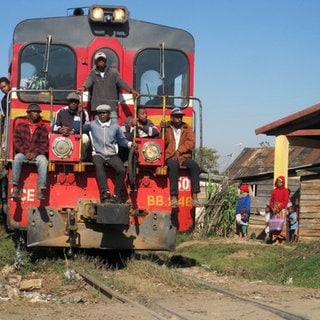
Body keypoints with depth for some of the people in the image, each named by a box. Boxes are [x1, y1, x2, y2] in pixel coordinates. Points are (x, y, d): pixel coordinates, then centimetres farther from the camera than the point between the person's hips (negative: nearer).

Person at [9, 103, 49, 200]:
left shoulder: (42, 128, 10)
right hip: (23, 153, 0)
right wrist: (25, 152, -11)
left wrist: (36, 152, -14)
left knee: (43, 160, -34)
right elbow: (17, 141, 3)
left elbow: (44, 143, 3)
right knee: (17, 158, -34)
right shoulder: (20, 126, 10)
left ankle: (40, 190, -38)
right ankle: (15, 189, -37)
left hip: (38, 154, 0)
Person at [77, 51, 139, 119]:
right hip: (97, 107, 0)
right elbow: (88, 82, -9)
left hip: (111, 106, 0)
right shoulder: (93, 73, 9)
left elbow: (121, 82, -1)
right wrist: (83, 88, -33)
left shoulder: (113, 72, 8)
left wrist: (131, 90, -17)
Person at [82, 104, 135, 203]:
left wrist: (129, 144, 4)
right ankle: (105, 193, -49)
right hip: (98, 154, -2)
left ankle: (117, 195, -17)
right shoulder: (92, 125, 12)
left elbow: (121, 139, 21)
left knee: (121, 170, -27)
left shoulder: (115, 126, 16)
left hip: (112, 155, 2)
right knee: (99, 167, -37)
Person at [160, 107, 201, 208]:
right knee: (173, 165, -37)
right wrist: (162, 130, -11)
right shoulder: (166, 127, 12)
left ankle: (194, 196, -33)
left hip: (184, 156, 2)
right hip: (170, 156, -2)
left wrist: (179, 151, -11)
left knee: (194, 165, -29)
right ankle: (174, 197, -43)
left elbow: (191, 142, 1)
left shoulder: (187, 128, 16)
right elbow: (163, 143, 2)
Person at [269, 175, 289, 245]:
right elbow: (271, 200, 13)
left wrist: (279, 208, -14)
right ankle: (275, 240, 1)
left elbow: (285, 201, -8)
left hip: (282, 209, -4)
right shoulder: (274, 190, 12)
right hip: (275, 210, 4)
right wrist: (272, 208, -2)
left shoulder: (285, 191, -2)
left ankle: (281, 239, -9)